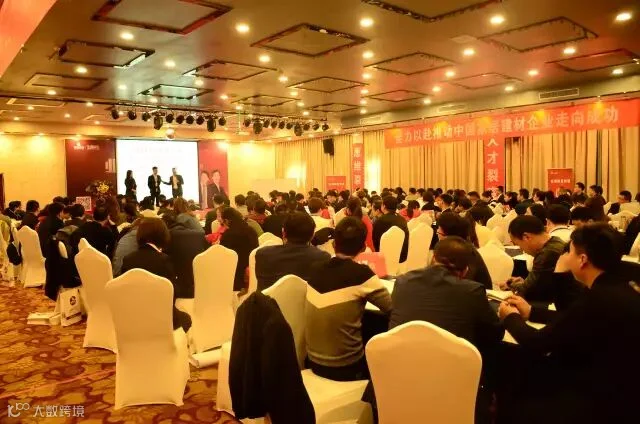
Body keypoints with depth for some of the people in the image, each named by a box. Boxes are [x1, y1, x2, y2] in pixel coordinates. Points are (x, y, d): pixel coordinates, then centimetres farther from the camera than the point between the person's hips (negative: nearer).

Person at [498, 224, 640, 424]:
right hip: (619, 391, 8)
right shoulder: (619, 290, 0)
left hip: (604, 404, -8)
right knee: (526, 371, 11)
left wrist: (511, 317, -2)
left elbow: (537, 344, -19)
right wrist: (530, 311, 16)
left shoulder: (599, 299, -28)